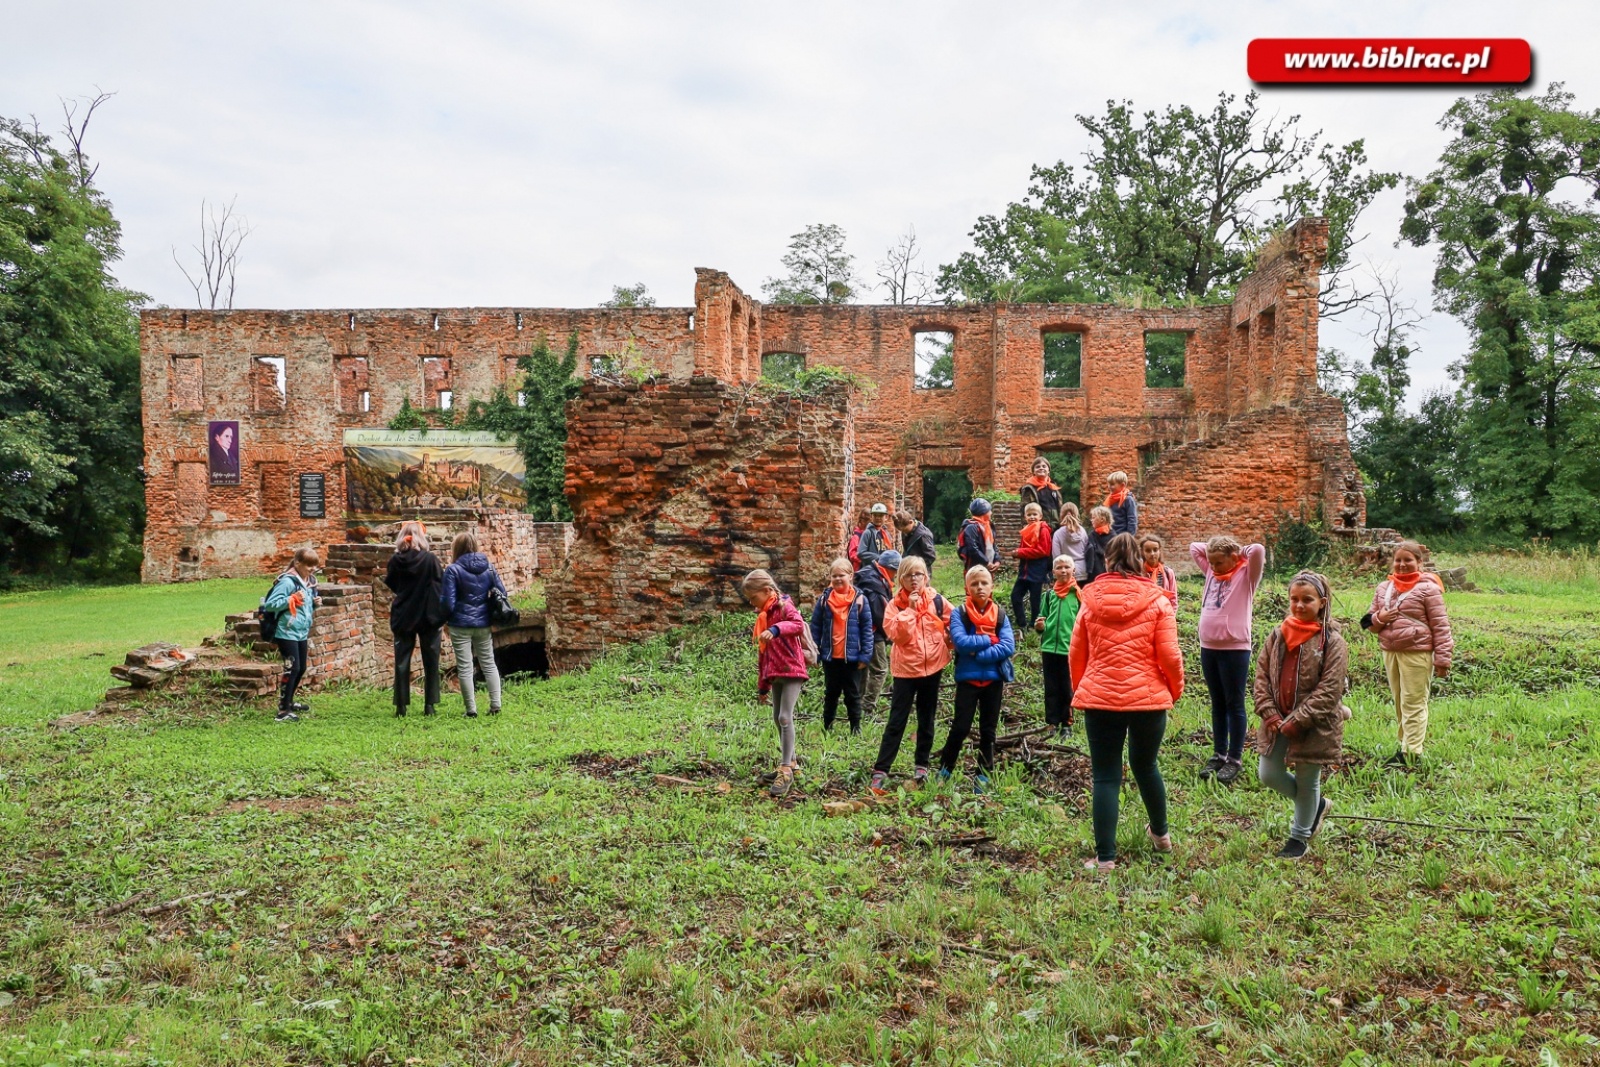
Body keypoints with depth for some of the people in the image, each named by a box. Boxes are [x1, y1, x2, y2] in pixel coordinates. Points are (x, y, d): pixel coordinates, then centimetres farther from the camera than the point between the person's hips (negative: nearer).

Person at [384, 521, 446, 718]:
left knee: (402, 661, 8)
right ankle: (430, 705, 7)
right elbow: (442, 583, -7)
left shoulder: (395, 561, -5)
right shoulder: (430, 559, -13)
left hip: (403, 617, 2)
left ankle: (401, 706, 8)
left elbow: (390, 584, 10)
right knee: (430, 661, 8)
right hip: (428, 616, -2)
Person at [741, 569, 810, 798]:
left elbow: (798, 624, -30)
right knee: (778, 718, 13)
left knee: (785, 717, -14)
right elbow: (762, 652, 19)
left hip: (792, 669, -9)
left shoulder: (784, 606, -8)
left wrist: (776, 629, -46)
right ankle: (790, 762, 26)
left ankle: (786, 771, -13)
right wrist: (762, 685, 21)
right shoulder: (762, 616, 16)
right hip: (775, 673, 9)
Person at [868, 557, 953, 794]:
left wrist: (948, 643, -1)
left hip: (932, 666, 3)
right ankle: (880, 771, -4)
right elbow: (897, 634, -18)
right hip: (906, 668, -2)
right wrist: (910, 609, -20)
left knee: (926, 720, 13)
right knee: (896, 721, -5)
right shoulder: (895, 604, -5)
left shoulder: (937, 601, 0)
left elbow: (952, 624, 13)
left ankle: (921, 765, 26)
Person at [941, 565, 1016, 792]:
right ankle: (944, 771, 14)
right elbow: (960, 642, -19)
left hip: (994, 679, 3)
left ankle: (984, 776, 19)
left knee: (988, 730, 10)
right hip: (967, 678, -2)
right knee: (960, 728, -1)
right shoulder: (959, 613, -4)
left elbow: (1008, 647, -10)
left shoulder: (1000, 614, 2)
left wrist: (977, 652, -16)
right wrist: (990, 640, -13)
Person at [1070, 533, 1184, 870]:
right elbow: (1169, 655, -6)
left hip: (1099, 699, 0)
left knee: (1106, 777, 5)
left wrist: (1080, 690, 21)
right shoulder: (1157, 601, -3)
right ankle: (1160, 834, 42)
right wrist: (1175, 689, 12)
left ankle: (1105, 857, 5)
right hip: (1148, 697, 0)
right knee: (1145, 766, 22)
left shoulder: (1091, 599, 1)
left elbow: (1076, 652, 6)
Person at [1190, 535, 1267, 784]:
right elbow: (1194, 547, 19)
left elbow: (1258, 551, -23)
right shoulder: (1211, 572, 10)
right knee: (1217, 705, 14)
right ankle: (1218, 754, 23)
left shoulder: (1246, 574, -6)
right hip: (1208, 648, 6)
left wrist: (1241, 551, -5)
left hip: (1235, 649, -6)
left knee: (1234, 705, 2)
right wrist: (1215, 549, 10)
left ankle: (1235, 760, 9)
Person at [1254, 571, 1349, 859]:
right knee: (1269, 775, 9)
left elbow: (1330, 689, -17)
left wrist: (1297, 721, -20)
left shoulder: (1332, 641, -12)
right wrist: (1269, 714, -9)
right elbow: (1262, 676, 3)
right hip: (1278, 723, 5)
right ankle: (1317, 804, 35)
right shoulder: (1277, 636, 2)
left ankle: (1299, 837, 29)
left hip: (1315, 725, -5)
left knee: (1307, 780, 9)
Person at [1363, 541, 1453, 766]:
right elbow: (1371, 623, 17)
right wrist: (1379, 618, -7)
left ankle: (1411, 752, 2)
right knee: (1399, 703, 14)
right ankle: (1406, 742, 25)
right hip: (1389, 652, 6)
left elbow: (1440, 625, -7)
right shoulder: (1383, 588, 10)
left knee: (1413, 703, -2)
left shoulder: (1427, 588, -6)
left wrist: (1442, 658, -11)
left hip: (1417, 653, -6)